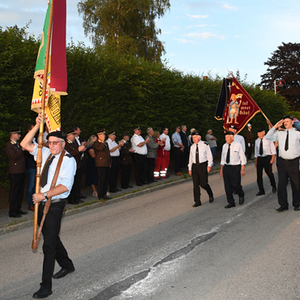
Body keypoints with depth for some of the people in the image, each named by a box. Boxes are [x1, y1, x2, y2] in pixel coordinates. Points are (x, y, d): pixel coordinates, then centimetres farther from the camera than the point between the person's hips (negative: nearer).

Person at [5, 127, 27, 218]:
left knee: (20, 191, 13)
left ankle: (18, 209, 22)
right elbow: (14, 156, -20)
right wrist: (22, 150, -16)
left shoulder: (17, 144, 19)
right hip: (15, 173, -9)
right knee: (14, 192, -4)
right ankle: (12, 211, 2)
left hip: (21, 172, 9)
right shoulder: (8, 145, -8)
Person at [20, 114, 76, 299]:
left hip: (55, 205, -7)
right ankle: (67, 265, 43)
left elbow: (65, 186, -21)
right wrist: (38, 126, -7)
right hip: (42, 203, 7)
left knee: (49, 244, -5)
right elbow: (25, 144, 4)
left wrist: (44, 195, -25)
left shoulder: (68, 160, -13)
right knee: (51, 238, 21)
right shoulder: (46, 153, 7)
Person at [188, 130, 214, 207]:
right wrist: (190, 168, 13)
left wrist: (209, 165, -9)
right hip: (195, 166, 4)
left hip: (203, 165, -4)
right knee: (195, 184, 2)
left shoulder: (205, 145, -3)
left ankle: (211, 196, 26)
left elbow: (209, 155, -1)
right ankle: (197, 201, 10)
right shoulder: (192, 146, 9)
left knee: (203, 183, -4)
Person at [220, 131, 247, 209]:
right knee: (227, 186, 4)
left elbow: (242, 157, -3)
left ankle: (241, 196, 26)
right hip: (226, 167, 5)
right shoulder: (224, 146, 9)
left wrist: (242, 169, -8)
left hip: (235, 167, -5)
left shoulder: (238, 145, -5)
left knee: (235, 184, -6)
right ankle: (231, 202, 16)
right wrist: (221, 169, 13)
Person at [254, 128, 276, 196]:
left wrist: (273, 158, -9)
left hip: (267, 157, -4)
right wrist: (256, 161, 12)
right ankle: (261, 190, 9)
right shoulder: (257, 141, 10)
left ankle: (273, 186, 27)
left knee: (269, 172, -2)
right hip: (259, 158, 4)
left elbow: (273, 149, 0)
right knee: (259, 174, 0)